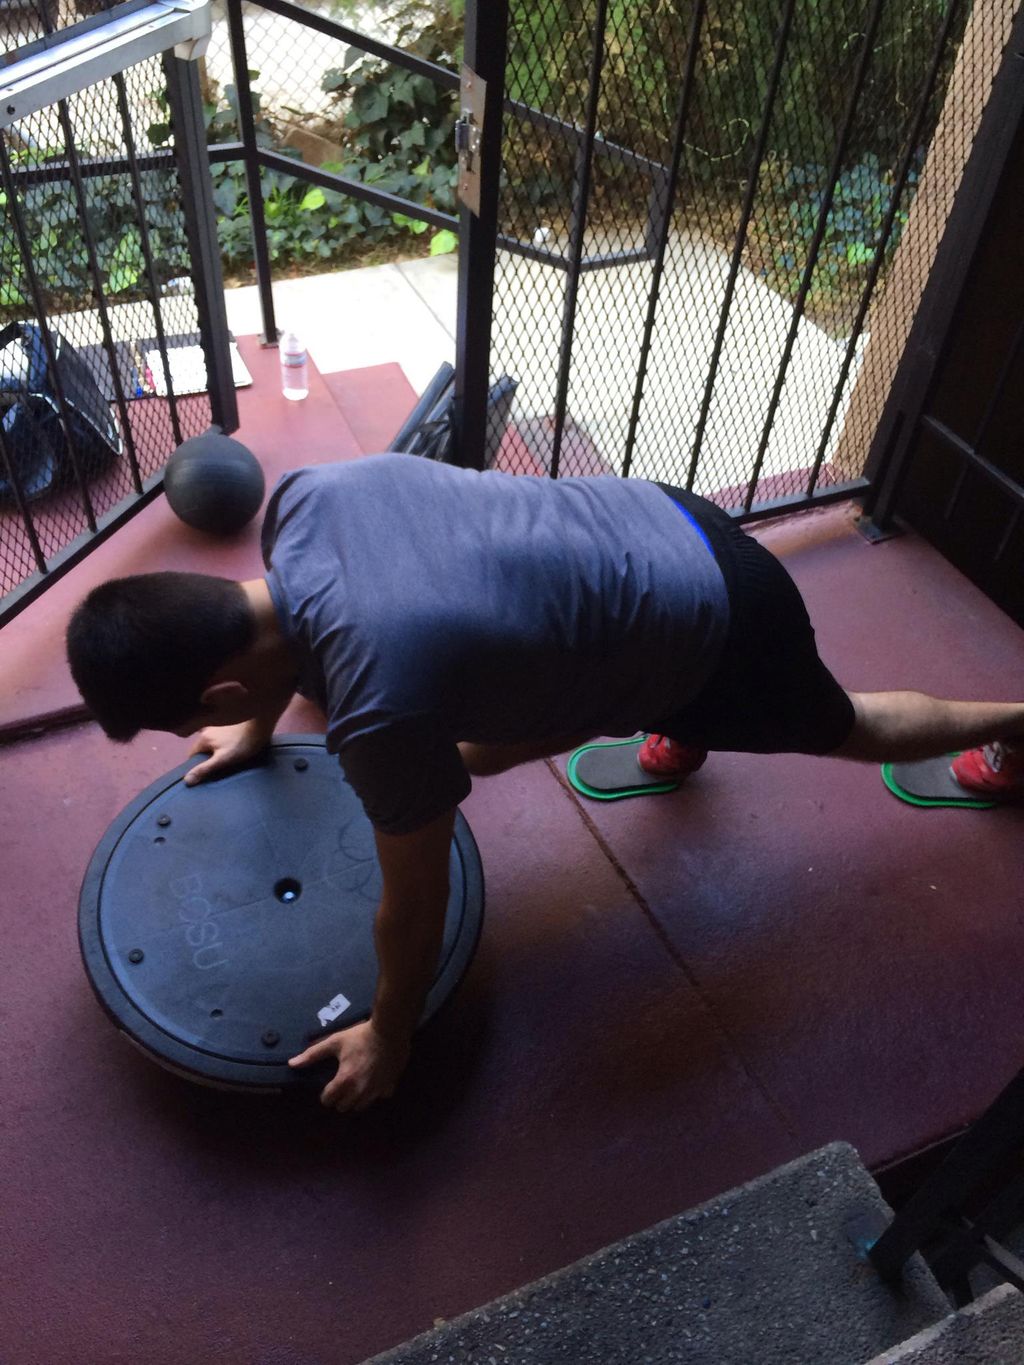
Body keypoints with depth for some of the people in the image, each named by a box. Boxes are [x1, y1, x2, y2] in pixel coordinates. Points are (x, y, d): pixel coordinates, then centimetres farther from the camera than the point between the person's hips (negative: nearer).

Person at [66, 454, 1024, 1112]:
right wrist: (259, 729, 23)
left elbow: (415, 902, -20)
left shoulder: (380, 707, -37)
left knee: (841, 728, 25)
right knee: (475, 752, 20)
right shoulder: (303, 499, -17)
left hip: (720, 630, -6)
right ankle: (678, 728, 43)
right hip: (653, 519, 7)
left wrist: (388, 1035, -1)